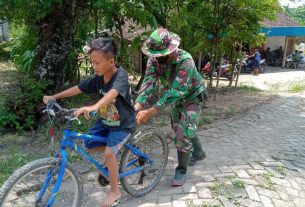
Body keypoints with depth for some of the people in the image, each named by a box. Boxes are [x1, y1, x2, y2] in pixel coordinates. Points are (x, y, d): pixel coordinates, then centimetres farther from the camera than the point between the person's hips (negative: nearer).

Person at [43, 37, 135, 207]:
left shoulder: (121, 75, -27)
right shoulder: (97, 77, -6)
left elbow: (112, 93, -46)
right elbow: (78, 88, 3)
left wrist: (93, 107, -63)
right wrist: (54, 97, 2)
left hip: (123, 123, -7)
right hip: (105, 120, 7)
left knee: (109, 153, -18)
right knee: (90, 145, 4)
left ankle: (115, 192, 4)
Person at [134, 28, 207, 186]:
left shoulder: (185, 60, -37)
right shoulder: (153, 59, -19)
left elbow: (176, 91, -42)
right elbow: (148, 83, -28)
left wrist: (150, 112, -48)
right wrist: (137, 106, -44)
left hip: (191, 97, -6)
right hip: (176, 97, 7)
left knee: (184, 132, -12)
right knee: (177, 127, 19)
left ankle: (181, 170, 9)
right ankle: (199, 152, 44)